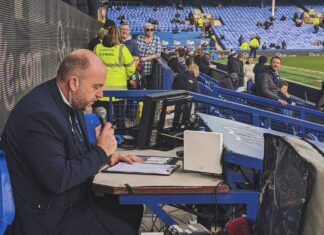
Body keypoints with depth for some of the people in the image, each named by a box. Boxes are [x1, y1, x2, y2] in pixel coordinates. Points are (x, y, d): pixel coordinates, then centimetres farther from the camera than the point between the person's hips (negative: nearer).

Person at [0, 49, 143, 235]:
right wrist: (101, 151, -19)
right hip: (50, 215, -9)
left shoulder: (69, 100, 0)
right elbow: (57, 180, -29)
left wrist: (108, 155, -1)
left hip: (71, 197, 9)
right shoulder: (40, 113, -28)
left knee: (133, 209, 11)